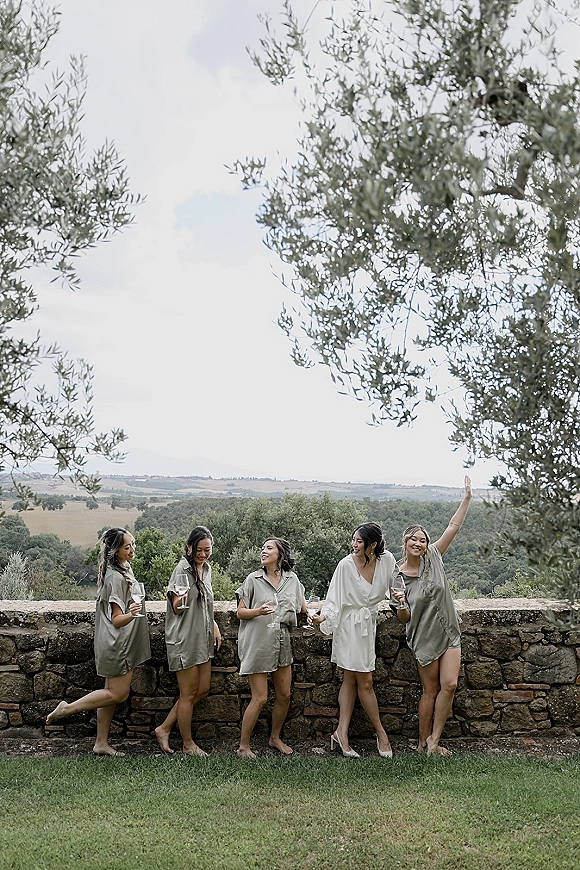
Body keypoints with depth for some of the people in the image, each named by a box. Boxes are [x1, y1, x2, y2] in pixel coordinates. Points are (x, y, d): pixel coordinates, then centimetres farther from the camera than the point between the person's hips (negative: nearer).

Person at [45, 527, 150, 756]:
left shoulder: (124, 570, 9)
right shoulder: (117, 578, -22)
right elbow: (116, 619, -23)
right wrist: (131, 614, -41)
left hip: (121, 643, 10)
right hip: (117, 644, -10)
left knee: (111, 693, 13)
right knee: (118, 693, -3)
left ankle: (101, 744, 21)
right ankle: (67, 709, 5)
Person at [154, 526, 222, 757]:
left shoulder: (206, 568, 9)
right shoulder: (183, 569, -15)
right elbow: (176, 608, -15)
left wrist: (214, 626, 14)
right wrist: (179, 600, -36)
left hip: (202, 638, 8)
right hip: (184, 639, -8)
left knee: (202, 689, 12)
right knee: (189, 693, 3)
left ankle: (164, 729, 22)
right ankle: (188, 744, 18)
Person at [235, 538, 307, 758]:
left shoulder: (292, 579, 5)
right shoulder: (253, 579, -4)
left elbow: (302, 606, 16)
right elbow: (240, 612, -4)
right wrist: (258, 611, -23)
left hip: (282, 643, 4)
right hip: (257, 644, -4)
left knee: (284, 695, 11)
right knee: (260, 698, -4)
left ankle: (275, 738, 33)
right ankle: (243, 746, 11)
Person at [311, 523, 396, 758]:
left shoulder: (387, 560, -3)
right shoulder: (346, 565, -15)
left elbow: (396, 585, 16)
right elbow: (335, 598, -11)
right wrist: (323, 616, -25)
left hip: (369, 623, 5)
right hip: (350, 626, -5)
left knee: (351, 679, 9)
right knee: (365, 681, 0)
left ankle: (342, 733, 14)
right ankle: (381, 733, 15)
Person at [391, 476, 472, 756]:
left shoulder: (433, 558, 0)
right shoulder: (398, 575, -7)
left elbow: (453, 527, -4)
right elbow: (404, 618, -2)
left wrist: (467, 497, -9)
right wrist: (400, 604, -25)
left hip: (449, 632, 3)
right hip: (425, 636, -3)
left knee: (449, 685, -7)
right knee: (430, 690, 4)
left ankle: (433, 740, 5)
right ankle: (423, 742, 18)